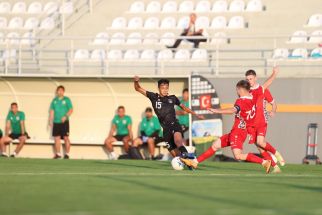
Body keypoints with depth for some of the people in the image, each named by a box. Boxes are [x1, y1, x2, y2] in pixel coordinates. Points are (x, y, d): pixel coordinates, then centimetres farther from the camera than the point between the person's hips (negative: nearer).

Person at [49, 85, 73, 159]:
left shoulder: (66, 100, 1)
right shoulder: (54, 100, 12)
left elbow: (71, 110, -4)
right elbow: (52, 111, 15)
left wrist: (66, 116, -19)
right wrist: (50, 120, 7)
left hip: (64, 122, -4)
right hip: (56, 122, 4)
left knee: (66, 138, -7)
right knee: (57, 138, 2)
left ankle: (67, 154, -2)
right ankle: (58, 154, 9)